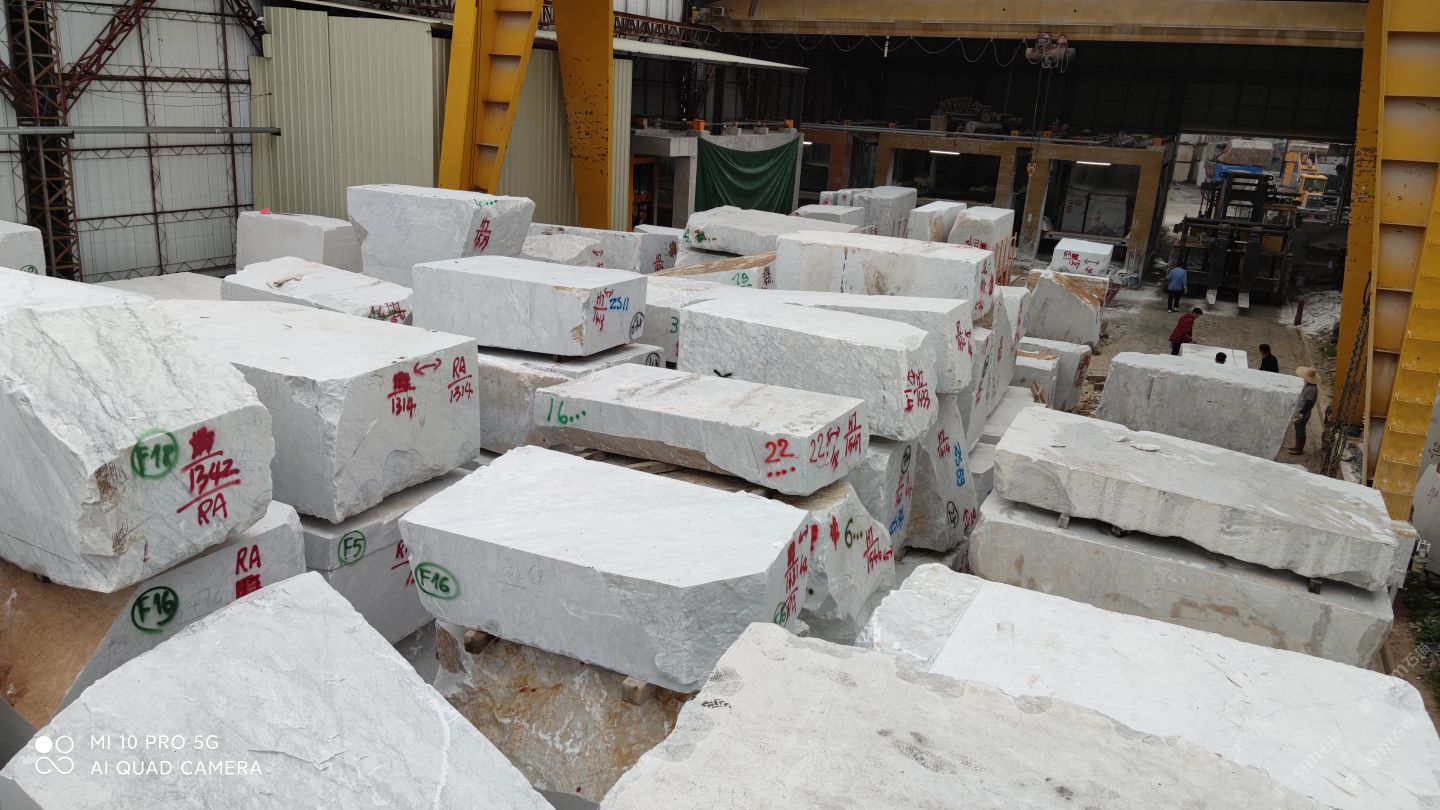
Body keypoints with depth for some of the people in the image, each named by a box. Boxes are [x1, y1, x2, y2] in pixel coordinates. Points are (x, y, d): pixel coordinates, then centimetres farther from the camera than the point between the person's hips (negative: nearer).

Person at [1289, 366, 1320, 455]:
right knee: (1298, 430, 20)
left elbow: (1308, 403, -26)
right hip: (1299, 412, 9)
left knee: (1300, 431, 3)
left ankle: (1299, 449, 15)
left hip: (1303, 415, -9)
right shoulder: (1308, 385, 4)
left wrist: (1301, 414, -23)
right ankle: (1297, 446, 33)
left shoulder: (1312, 389, -26)